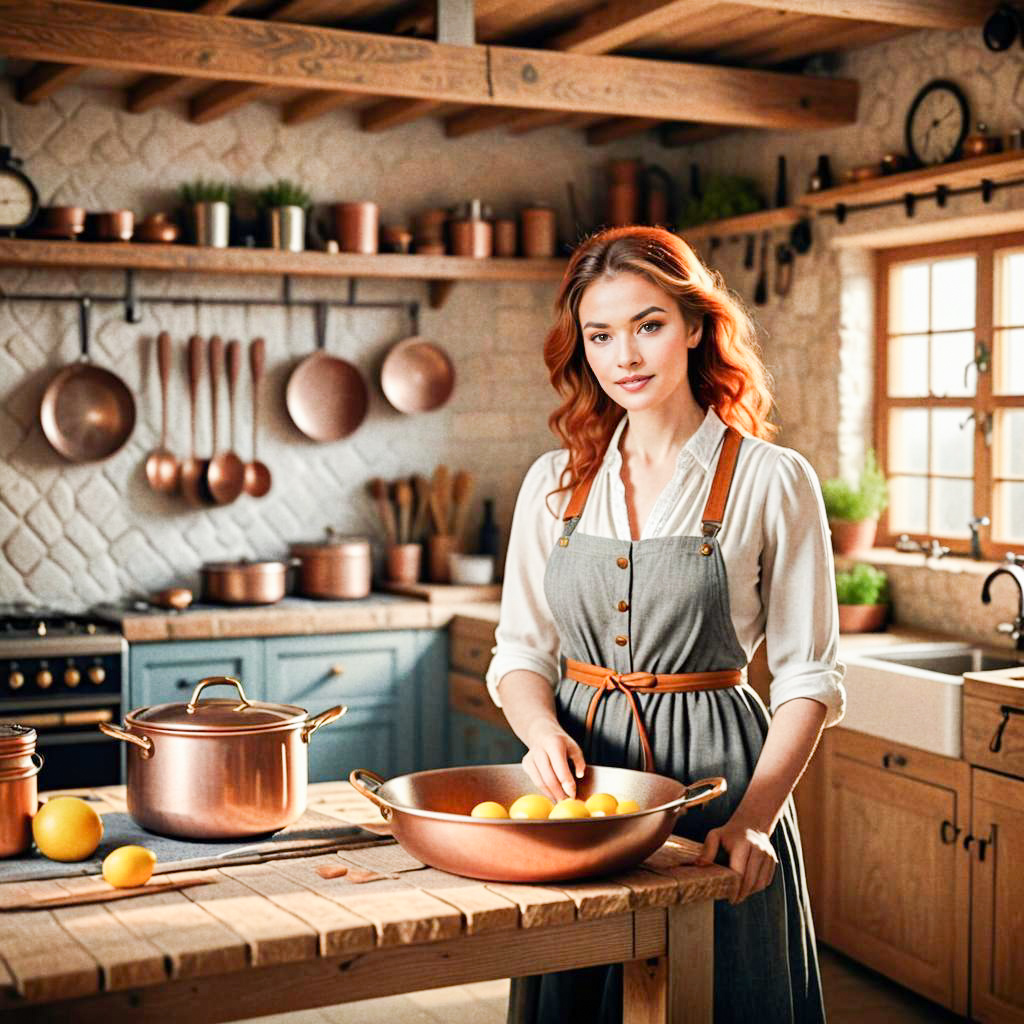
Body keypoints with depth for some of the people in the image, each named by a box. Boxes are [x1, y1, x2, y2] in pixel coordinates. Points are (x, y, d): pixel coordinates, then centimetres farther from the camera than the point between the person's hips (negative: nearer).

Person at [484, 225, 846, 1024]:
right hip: (578, 776, 3)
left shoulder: (773, 480, -5)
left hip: (711, 773, -3)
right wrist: (543, 731, -12)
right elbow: (520, 652, 9)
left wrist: (755, 817, -15)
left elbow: (809, 677, -5)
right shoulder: (554, 482, 6)